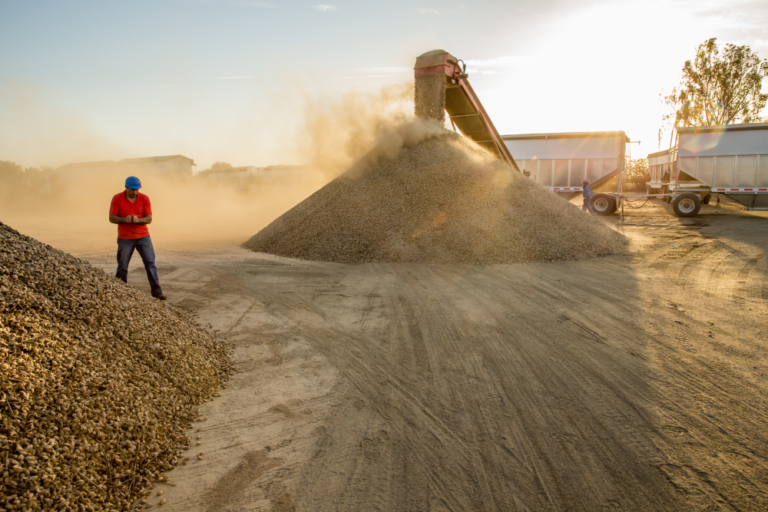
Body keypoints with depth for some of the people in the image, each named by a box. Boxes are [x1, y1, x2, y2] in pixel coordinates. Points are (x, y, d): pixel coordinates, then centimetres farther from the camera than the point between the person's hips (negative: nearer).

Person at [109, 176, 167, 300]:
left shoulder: (144, 199, -1)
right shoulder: (117, 199, -3)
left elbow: (149, 219, -3)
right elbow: (111, 218, -4)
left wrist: (138, 220, -22)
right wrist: (124, 219, -22)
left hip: (143, 236, 1)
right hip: (125, 238, -1)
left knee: (150, 263, -4)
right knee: (122, 267, 4)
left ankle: (157, 291, -3)